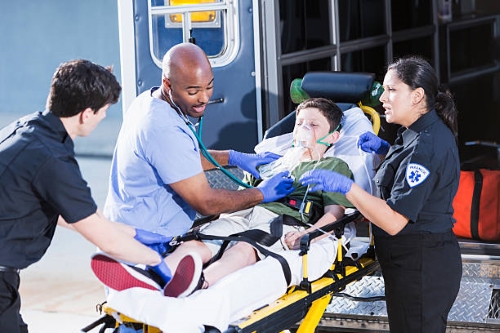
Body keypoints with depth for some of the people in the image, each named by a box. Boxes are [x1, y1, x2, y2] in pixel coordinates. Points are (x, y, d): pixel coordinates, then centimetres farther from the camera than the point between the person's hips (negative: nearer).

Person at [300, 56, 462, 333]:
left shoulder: (425, 146, -23)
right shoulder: (429, 131, 9)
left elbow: (394, 221, -27)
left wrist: (345, 186, -29)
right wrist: (385, 150, 13)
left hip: (419, 267, -11)